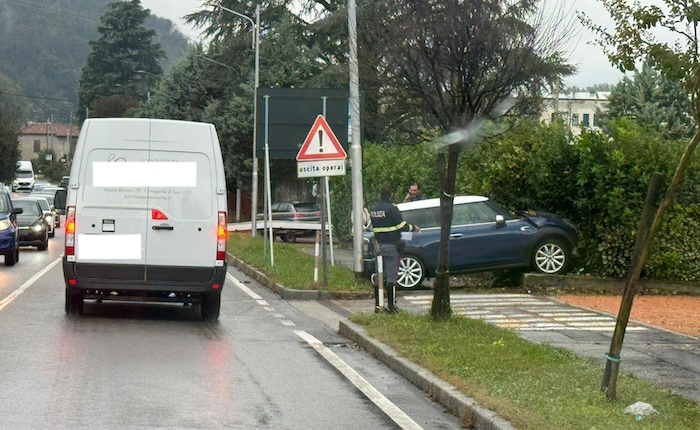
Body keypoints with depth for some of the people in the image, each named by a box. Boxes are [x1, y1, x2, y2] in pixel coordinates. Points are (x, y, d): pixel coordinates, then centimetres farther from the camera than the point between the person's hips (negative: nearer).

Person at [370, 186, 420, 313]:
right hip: (391, 245, -6)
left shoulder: (373, 210, 10)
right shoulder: (392, 208, -11)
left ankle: (377, 304, 10)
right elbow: (402, 225, -14)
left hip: (378, 245, 6)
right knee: (391, 276, -3)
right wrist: (414, 228, 3)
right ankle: (391, 304, -3)